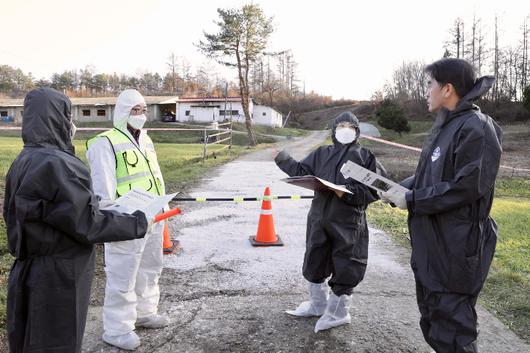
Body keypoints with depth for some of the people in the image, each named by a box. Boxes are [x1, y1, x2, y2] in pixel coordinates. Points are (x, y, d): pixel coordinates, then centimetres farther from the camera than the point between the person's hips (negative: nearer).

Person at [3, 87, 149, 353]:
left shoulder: (24, 162, 5)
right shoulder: (55, 165, -23)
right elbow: (87, 223, -23)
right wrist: (137, 223, -12)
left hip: (30, 271, 9)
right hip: (58, 280, -9)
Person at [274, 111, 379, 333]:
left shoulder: (365, 156, 0)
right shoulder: (322, 154, 11)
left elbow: (373, 190, -7)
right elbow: (301, 171, 8)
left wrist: (347, 192, -21)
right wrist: (282, 158, 0)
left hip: (349, 222, -4)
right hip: (319, 218, 4)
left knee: (345, 268, 5)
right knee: (315, 262, 16)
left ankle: (337, 312, 26)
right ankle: (318, 304, 37)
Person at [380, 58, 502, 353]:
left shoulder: (476, 128, -17)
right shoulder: (445, 126, 12)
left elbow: (468, 186, -23)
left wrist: (412, 200, -18)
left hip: (456, 246, -10)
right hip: (431, 241, 10)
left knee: (452, 324, 1)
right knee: (432, 315, 21)